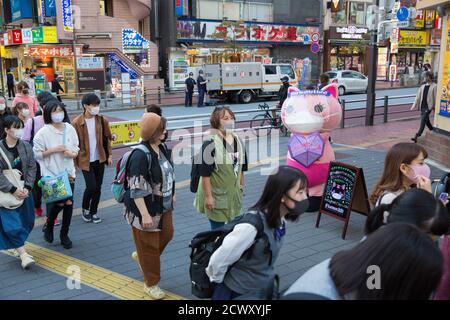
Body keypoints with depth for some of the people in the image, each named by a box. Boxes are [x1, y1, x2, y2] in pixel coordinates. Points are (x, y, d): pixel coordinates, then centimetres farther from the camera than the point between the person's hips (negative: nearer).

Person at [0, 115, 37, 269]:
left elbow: (32, 167, 1)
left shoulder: (25, 146, 1)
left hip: (23, 191, 5)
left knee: (26, 221, 11)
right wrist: (13, 190, -19)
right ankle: (23, 254, -7)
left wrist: (27, 188, -11)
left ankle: (18, 246, 33)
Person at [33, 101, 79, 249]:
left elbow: (76, 150, 10)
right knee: (58, 203, -4)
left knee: (68, 203, 5)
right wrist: (53, 150, -19)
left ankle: (64, 234, 22)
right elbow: (36, 153, -9)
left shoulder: (70, 129, 1)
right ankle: (48, 226, 28)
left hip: (68, 172, 4)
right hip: (51, 174, -4)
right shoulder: (43, 133, -11)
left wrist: (72, 154, -12)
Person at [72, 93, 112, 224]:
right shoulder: (77, 123, -11)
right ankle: (85, 208, 19)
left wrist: (109, 155, 4)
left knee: (98, 187, 8)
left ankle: (93, 212, 26)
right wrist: (75, 161, -5)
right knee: (91, 186, -9)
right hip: (85, 160, -3)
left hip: (100, 159, 4)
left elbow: (107, 138, 8)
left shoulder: (102, 120, -1)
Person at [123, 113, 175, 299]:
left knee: (166, 235, 21)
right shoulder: (141, 155, -26)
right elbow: (136, 188, -27)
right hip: (146, 209, -8)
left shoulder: (160, 149, 1)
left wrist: (172, 194, 22)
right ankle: (151, 284, 27)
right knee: (148, 246, 7)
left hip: (163, 206, 8)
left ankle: (141, 256, 47)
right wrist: (145, 214, -28)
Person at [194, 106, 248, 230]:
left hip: (233, 194, 7)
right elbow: (205, 173, -19)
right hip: (216, 196, -6)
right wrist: (208, 196, -19)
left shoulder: (238, 141, 3)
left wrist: (241, 186, 16)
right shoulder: (211, 144, -19)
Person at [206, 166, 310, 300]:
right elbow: (218, 261, -23)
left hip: (265, 288, 7)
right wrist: (216, 281, -7)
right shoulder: (252, 226, -32)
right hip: (238, 293, -6)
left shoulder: (280, 220, -9)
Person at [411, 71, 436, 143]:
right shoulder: (423, 86, 14)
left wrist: (435, 106, -7)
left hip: (429, 106, -6)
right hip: (422, 106, 6)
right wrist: (415, 105, 7)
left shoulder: (434, 86, -3)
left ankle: (417, 136, -18)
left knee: (423, 120, -13)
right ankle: (432, 131, 36)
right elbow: (418, 96, 13)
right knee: (426, 120, 15)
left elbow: (435, 97, -4)